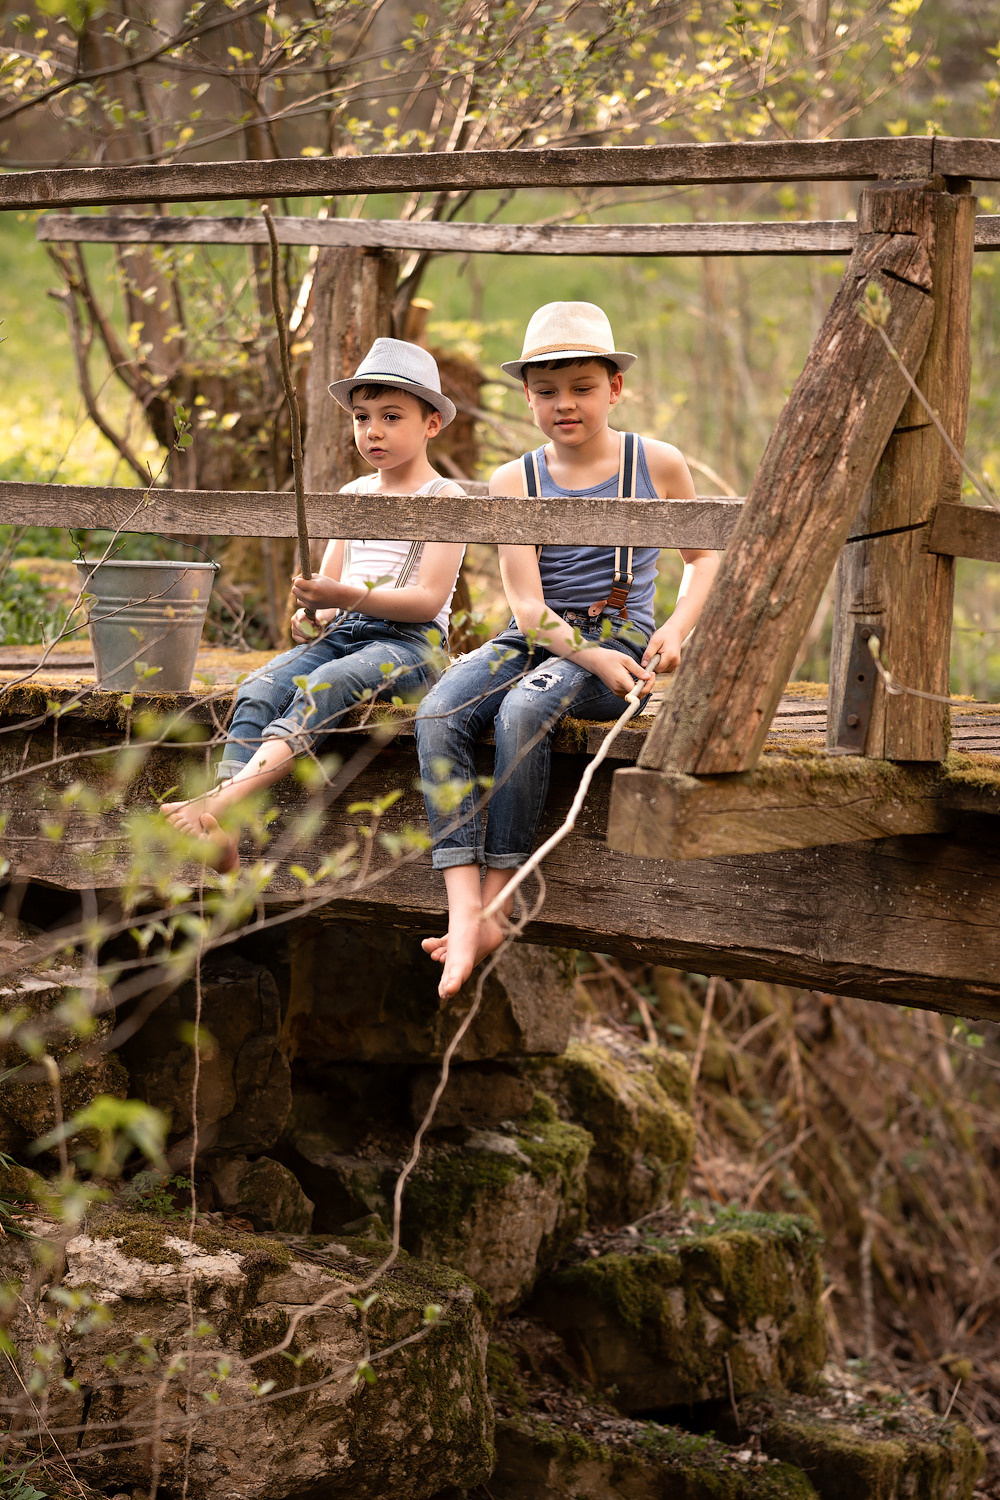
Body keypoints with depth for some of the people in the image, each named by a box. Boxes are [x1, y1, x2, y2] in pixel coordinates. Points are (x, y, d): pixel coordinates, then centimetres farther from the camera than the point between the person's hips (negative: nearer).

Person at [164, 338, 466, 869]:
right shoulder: (353, 496, 22)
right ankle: (222, 834, -40)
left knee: (325, 685, -36)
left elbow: (429, 599, -10)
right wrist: (311, 615, -4)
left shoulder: (443, 497, 0)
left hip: (409, 642, -6)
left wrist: (347, 596, -23)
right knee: (259, 689, -24)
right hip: (341, 633, 6)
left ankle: (223, 800, -51)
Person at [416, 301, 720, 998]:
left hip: (619, 639, -3)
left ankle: (498, 910, -28)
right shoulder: (514, 481, 5)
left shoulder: (657, 464, 3)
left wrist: (678, 629, -2)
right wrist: (592, 658, -22)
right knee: (439, 714, -28)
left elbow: (705, 554, 17)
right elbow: (527, 605, -4)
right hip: (533, 639, 3)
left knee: (523, 711, -34)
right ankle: (464, 914, -36)